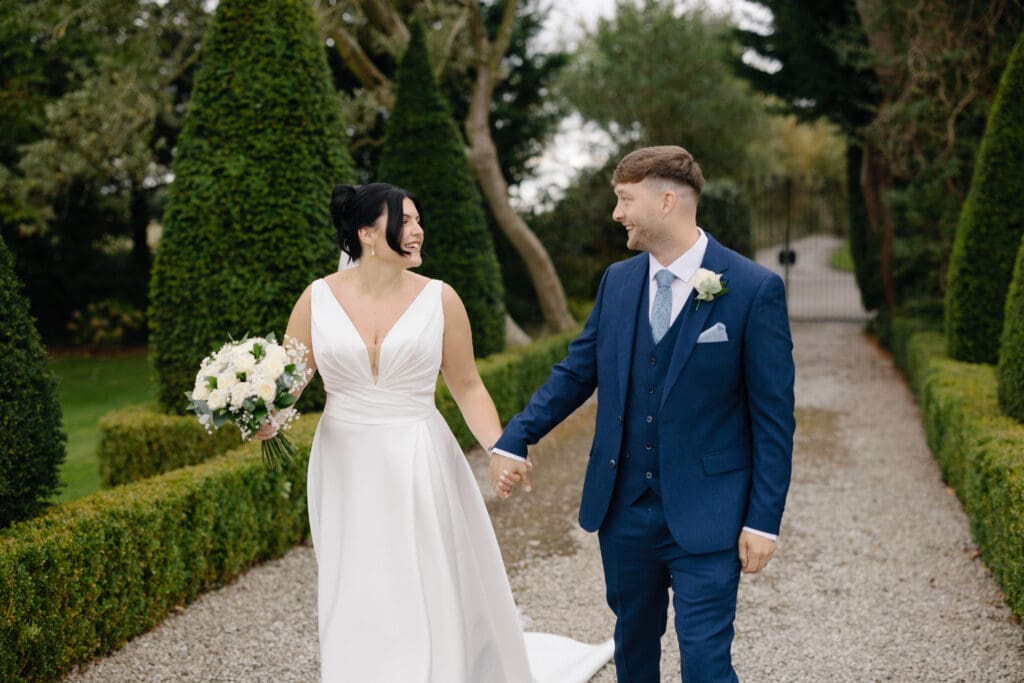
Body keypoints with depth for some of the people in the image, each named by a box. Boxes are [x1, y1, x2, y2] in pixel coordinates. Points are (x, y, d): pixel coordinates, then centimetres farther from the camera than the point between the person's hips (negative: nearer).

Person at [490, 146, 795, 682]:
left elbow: (773, 416, -9)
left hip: (704, 515, -5)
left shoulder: (755, 290, -11)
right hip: (624, 510, 5)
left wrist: (763, 520, -11)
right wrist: (514, 439, -1)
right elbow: (575, 372, 10)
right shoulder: (617, 281, 4)